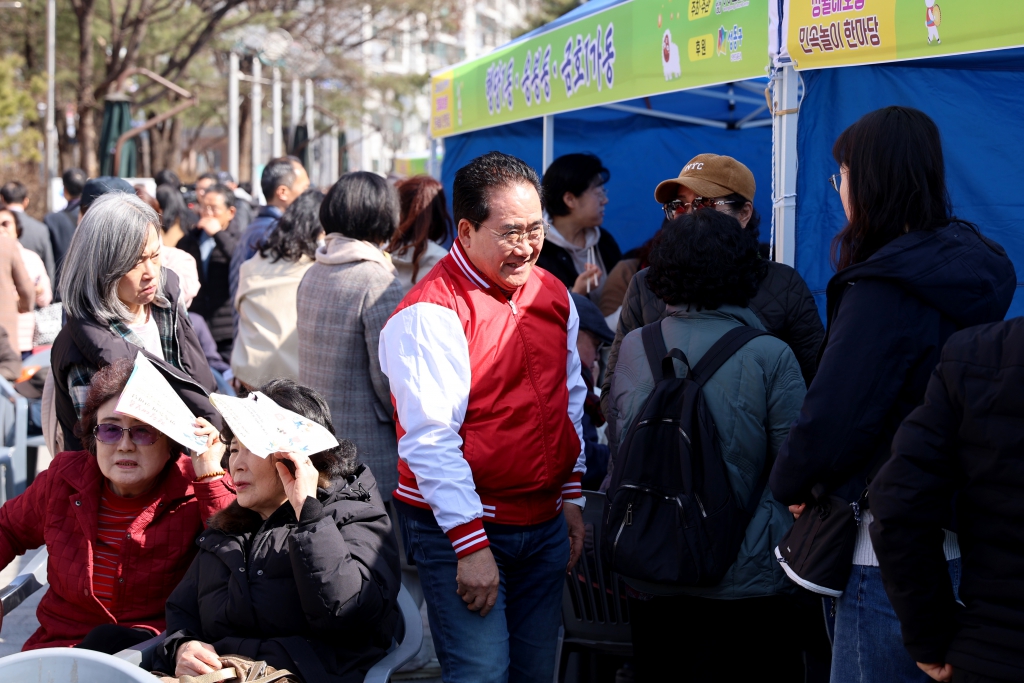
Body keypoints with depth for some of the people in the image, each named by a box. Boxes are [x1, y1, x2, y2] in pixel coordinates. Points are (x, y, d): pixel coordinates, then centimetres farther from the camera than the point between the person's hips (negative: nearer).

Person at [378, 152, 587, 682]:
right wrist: (471, 544, -21)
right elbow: (429, 439, -19)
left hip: (545, 526, 7)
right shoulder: (430, 313, -16)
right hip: (460, 525, -7)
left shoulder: (553, 295, 9)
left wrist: (572, 498, 16)